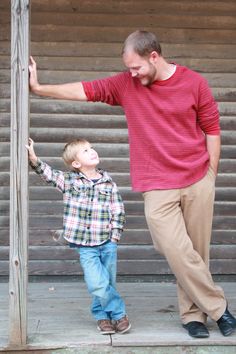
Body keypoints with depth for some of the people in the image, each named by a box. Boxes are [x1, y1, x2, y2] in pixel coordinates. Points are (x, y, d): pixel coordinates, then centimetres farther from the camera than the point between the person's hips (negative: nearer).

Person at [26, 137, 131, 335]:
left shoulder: (109, 184, 4)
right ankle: (119, 313, 7)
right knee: (98, 285, -12)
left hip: (107, 243, 2)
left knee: (108, 284, 6)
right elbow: (49, 174, -5)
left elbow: (118, 213, 5)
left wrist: (114, 237, -2)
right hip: (85, 246, -1)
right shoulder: (69, 181, 2)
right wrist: (34, 159, -21)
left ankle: (101, 314, 29)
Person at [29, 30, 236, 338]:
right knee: (177, 251, -11)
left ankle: (193, 313, 19)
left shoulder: (194, 83, -1)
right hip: (158, 187, 0)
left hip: (198, 182, 0)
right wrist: (38, 88, -1)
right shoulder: (125, 84, 2)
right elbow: (85, 90, 2)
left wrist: (211, 176, 4)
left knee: (197, 252, 5)